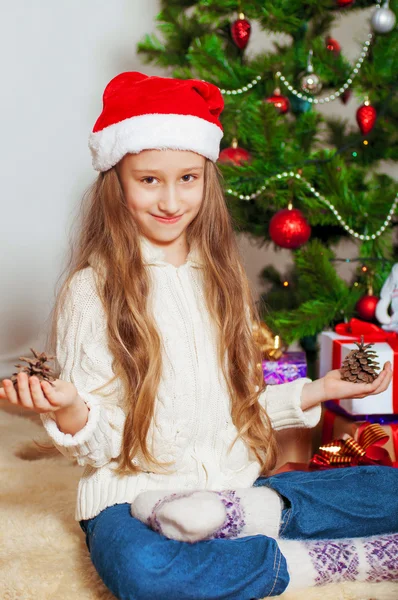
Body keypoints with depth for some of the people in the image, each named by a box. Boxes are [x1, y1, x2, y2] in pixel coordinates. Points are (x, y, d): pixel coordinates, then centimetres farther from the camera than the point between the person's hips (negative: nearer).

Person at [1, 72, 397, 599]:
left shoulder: (221, 278, 10)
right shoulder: (92, 291, -6)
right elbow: (99, 445, -7)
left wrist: (313, 393, 6)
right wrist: (70, 412, -27)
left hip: (233, 488, 5)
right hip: (133, 495, -4)